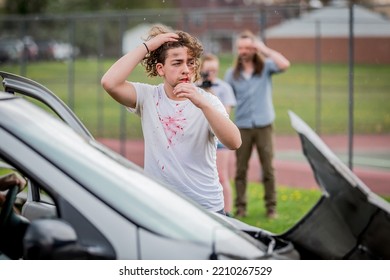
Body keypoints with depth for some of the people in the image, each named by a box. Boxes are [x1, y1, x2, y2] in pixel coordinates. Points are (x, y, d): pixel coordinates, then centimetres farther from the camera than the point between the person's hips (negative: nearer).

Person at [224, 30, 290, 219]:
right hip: (242, 127, 2)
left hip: (264, 125, -2)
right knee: (241, 169, 3)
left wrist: (265, 49, -16)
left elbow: (284, 65, -18)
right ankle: (240, 207, 8)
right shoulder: (232, 74, 7)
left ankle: (271, 207, 9)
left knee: (268, 168, 2)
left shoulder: (265, 67, 1)